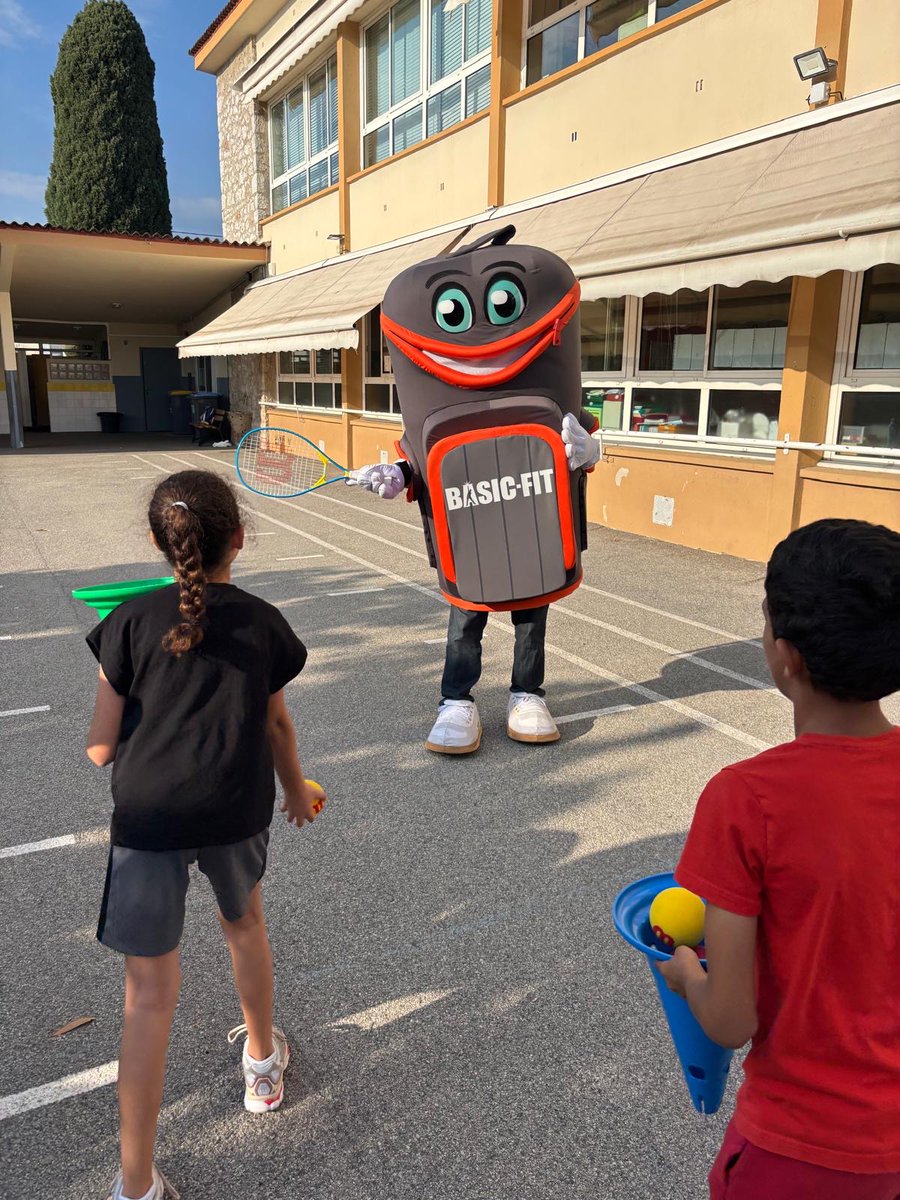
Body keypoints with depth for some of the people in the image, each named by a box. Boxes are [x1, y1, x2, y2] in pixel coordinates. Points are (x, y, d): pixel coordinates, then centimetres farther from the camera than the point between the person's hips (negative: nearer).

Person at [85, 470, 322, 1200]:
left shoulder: (132, 622, -2)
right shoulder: (264, 624, 3)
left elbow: (100, 748, 0)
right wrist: (296, 788, 31)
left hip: (147, 815, -2)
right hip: (237, 812, 2)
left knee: (151, 994, 7)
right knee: (244, 922, 30)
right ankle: (262, 1062, 51)